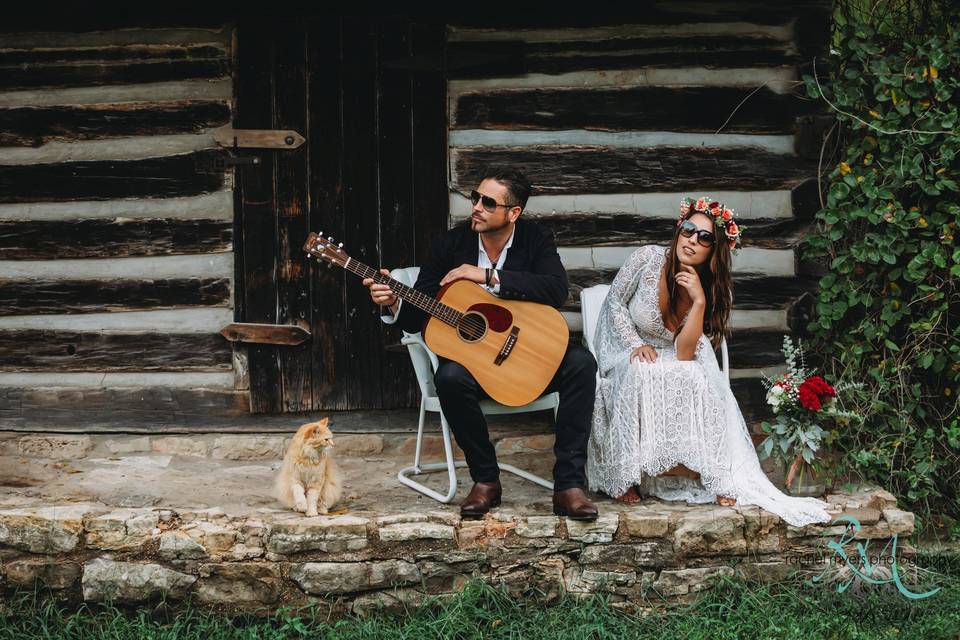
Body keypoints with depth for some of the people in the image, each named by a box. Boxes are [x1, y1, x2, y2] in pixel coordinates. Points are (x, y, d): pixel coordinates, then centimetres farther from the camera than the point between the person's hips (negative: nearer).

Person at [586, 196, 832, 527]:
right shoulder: (647, 258, -18)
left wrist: (699, 302, -30)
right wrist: (636, 345, -19)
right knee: (640, 375, -37)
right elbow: (614, 302, -5)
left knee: (695, 378, -32)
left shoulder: (710, 290, -10)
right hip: (626, 349, -2)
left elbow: (683, 354, -20)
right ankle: (624, 475, -27)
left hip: (666, 356, 2)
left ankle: (715, 476, -25)